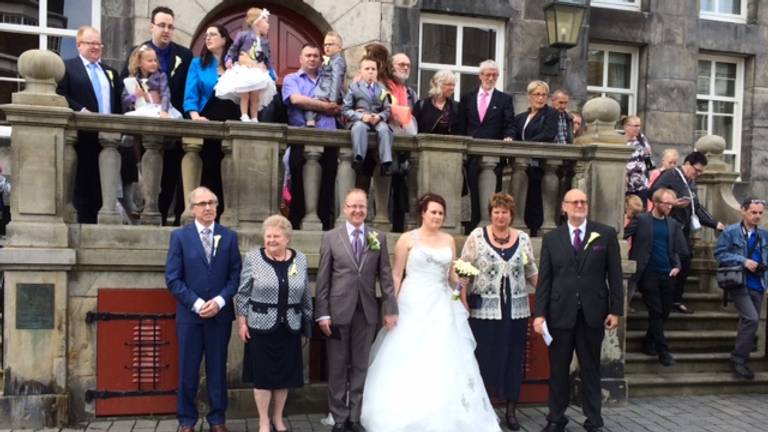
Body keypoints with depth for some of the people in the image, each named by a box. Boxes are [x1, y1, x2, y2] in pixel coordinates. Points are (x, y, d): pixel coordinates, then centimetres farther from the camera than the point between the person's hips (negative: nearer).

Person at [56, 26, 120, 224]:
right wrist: (81, 110, -17)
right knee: (84, 179, -3)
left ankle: (97, 218, 9)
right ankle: (84, 220, 2)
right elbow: (60, 96, -6)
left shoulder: (110, 72, 23)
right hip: (83, 134, -5)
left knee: (102, 182, 4)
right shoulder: (66, 67, 6)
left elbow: (117, 103, 18)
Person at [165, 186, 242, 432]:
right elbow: (172, 278, -5)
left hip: (220, 314, 1)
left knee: (218, 369, 9)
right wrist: (196, 303, -13)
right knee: (188, 370, 7)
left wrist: (219, 301, -12)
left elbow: (236, 275, 2)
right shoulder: (180, 236, 0)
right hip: (189, 314, -1)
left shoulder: (229, 236, 4)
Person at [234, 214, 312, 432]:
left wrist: (307, 323, 9)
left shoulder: (300, 259, 2)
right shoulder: (253, 257, -6)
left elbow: (305, 296, 8)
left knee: (285, 373, 11)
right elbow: (242, 293, -3)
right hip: (261, 326, -2)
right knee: (262, 374, 5)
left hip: (290, 328, 3)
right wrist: (242, 322, -6)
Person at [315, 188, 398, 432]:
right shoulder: (331, 238, 1)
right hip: (339, 311, -1)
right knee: (338, 368, 7)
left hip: (367, 312, 2)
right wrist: (322, 313, -7)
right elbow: (323, 279, -2)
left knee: (360, 367, 10)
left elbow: (385, 276, 5)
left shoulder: (379, 238, 6)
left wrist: (390, 308, 0)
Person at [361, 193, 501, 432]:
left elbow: (452, 275, 14)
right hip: (414, 305, -4)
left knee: (444, 362, 4)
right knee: (408, 361, 0)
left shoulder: (449, 240, 10)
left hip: (442, 306, 4)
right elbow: (396, 275, -3)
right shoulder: (408, 239, -3)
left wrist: (463, 296, -4)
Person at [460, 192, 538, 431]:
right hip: (484, 310, -2)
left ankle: (511, 410, 21)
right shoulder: (477, 236, -1)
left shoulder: (523, 238, 7)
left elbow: (531, 272, 14)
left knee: (513, 359, 8)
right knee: (485, 359, 0)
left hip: (516, 310, 3)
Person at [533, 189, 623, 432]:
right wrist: (540, 313, -5)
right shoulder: (551, 238, 4)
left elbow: (614, 275, 1)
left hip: (593, 313, 0)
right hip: (560, 313, 1)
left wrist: (616, 309, -4)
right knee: (558, 369, 10)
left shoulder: (606, 234, 2)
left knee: (591, 369, 11)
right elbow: (544, 279, 1)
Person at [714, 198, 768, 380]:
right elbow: (719, 253, -9)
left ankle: (741, 360, 22)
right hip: (739, 283, -5)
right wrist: (743, 261, -16)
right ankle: (737, 359, -6)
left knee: (750, 322, 9)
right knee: (752, 319, -18)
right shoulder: (730, 232, -4)